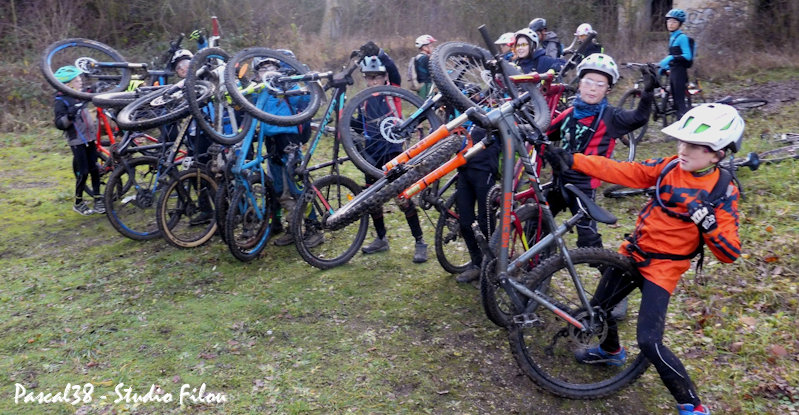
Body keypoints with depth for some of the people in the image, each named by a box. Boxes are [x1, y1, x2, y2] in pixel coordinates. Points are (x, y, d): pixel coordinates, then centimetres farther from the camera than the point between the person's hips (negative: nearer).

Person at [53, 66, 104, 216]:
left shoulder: (80, 96, 9)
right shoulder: (61, 101, -11)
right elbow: (59, 124, -16)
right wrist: (69, 116, -33)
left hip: (90, 138, 7)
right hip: (77, 141, -7)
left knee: (94, 169, 6)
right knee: (83, 173, -5)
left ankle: (98, 199, 14)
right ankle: (78, 203, 11)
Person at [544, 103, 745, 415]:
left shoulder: (723, 193, -15)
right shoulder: (669, 167, -5)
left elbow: (729, 254, -17)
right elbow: (620, 172, -8)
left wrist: (708, 221, -35)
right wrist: (571, 160, -16)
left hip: (662, 268, -5)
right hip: (632, 253, 6)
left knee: (649, 343, -16)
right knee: (598, 307, 20)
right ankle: (611, 350, 52)